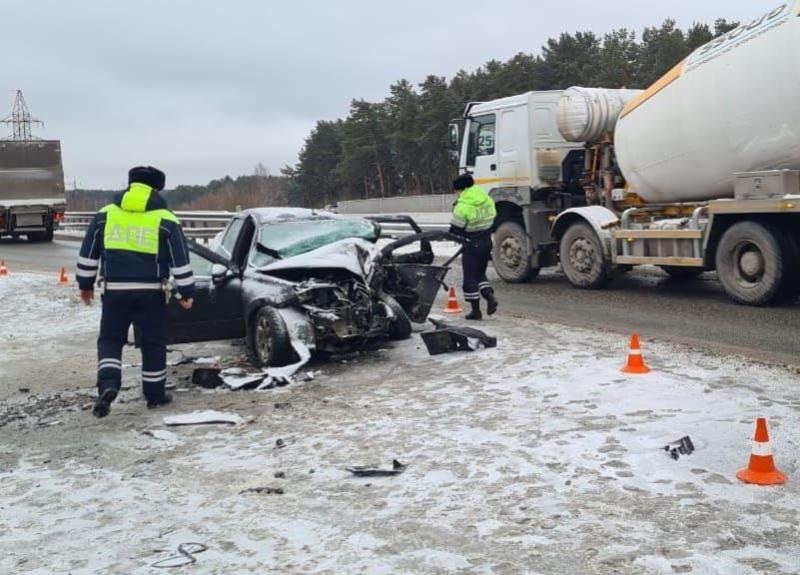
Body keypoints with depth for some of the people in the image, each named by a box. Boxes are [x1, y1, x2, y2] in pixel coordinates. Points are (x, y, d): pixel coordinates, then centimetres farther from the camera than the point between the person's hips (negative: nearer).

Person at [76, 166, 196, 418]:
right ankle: (155, 394, 18)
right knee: (153, 343, 11)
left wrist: (86, 284, 20)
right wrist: (186, 292, 4)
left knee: (110, 340, 12)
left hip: (115, 290, 1)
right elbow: (180, 260, -2)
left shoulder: (105, 215, 5)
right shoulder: (166, 220, -2)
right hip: (151, 292, -1)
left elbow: (88, 253, 9)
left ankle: (108, 385, -10)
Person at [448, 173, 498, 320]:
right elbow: (493, 221, 11)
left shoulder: (463, 206, -18)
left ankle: (476, 310, 6)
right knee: (480, 273, 22)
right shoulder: (488, 200, 3)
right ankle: (490, 295, 0)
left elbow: (455, 230, -14)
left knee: (470, 278, 3)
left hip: (471, 246, -7)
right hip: (487, 242, 7)